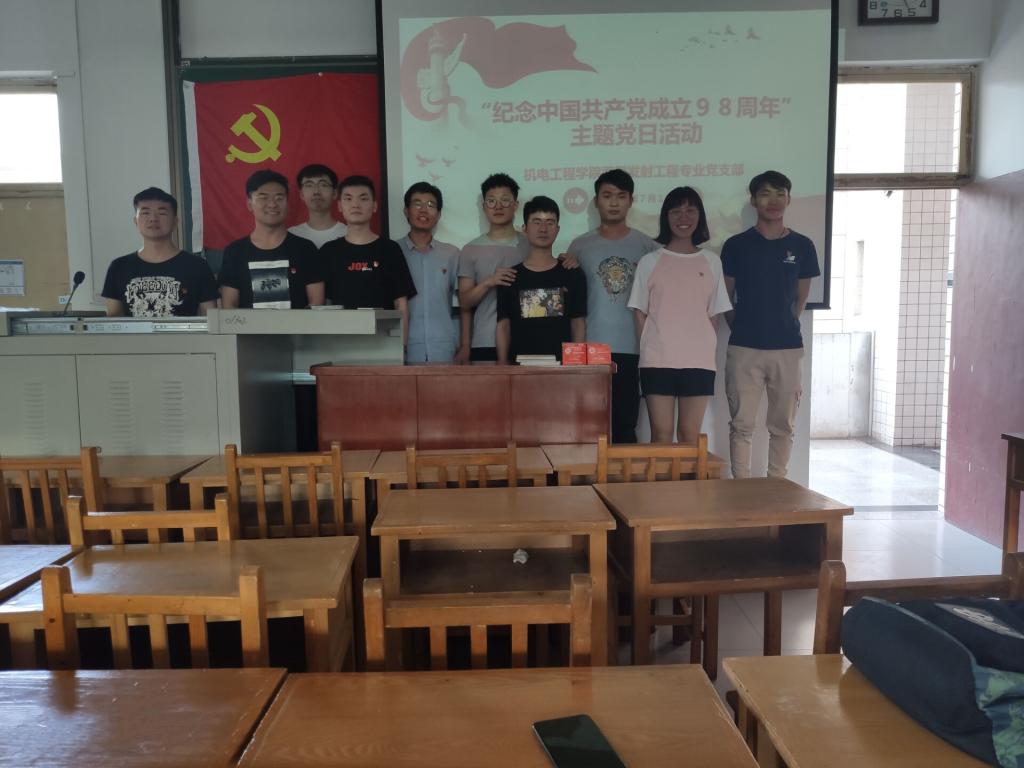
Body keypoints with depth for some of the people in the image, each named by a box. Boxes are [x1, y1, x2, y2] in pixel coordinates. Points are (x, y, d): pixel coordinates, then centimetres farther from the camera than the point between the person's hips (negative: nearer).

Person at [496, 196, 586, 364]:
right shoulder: (510, 277, 6)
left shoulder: (573, 276, 7)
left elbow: (578, 324, 7)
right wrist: (502, 364, -4)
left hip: (561, 362, 1)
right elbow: (503, 325, 5)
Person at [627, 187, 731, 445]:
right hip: (658, 360, -1)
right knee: (661, 434, 1)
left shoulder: (711, 261, 9)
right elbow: (640, 313, 5)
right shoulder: (650, 261, 4)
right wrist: (649, 349, -2)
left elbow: (714, 314, 11)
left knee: (690, 435, 6)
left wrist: (704, 348, 3)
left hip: (699, 360, 2)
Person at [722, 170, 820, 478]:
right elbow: (725, 297, 8)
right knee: (741, 424, 1)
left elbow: (801, 297, 13)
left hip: (788, 348, 2)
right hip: (744, 348, -1)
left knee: (783, 425, 8)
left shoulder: (802, 246, 6)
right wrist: (742, 328, 5)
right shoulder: (736, 245, 2)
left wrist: (785, 326, 10)